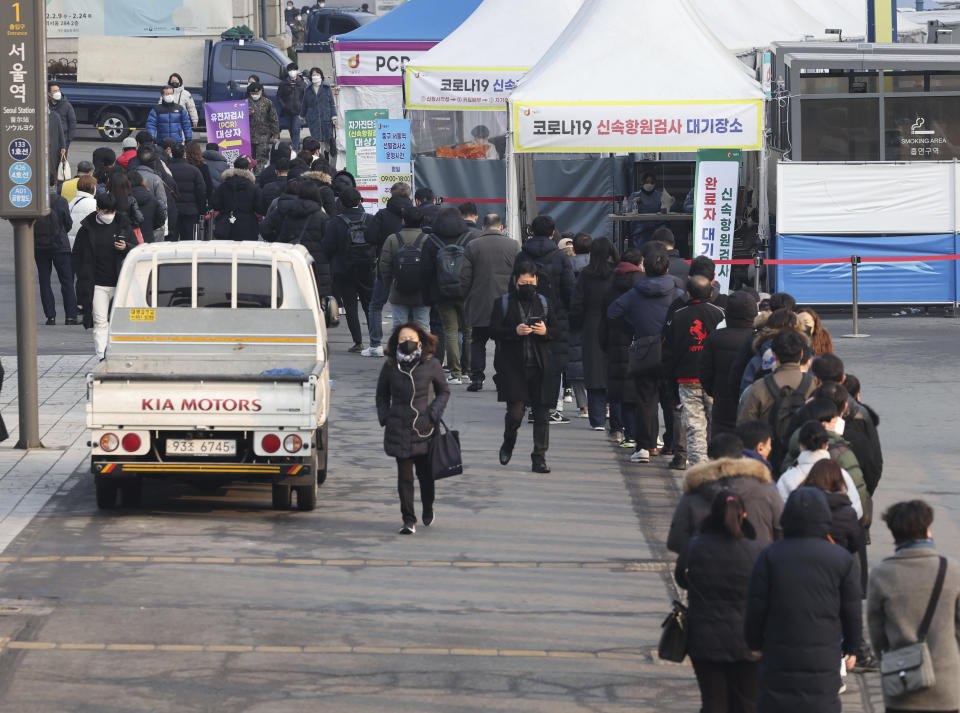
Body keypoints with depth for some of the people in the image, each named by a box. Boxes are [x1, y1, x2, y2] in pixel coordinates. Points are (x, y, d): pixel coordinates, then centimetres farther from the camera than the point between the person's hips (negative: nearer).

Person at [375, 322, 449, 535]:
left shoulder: (431, 365, -1)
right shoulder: (390, 366, 4)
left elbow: (444, 391, 10)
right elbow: (382, 394, 17)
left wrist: (434, 413, -3)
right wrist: (384, 416, 4)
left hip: (424, 428, -1)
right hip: (399, 428, 1)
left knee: (425, 472, 6)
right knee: (404, 474, -2)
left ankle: (428, 510, 33)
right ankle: (408, 520, 4)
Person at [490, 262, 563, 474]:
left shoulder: (544, 303, 12)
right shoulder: (503, 303, 3)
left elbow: (559, 332, 12)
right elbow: (494, 331, -4)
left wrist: (546, 331, -10)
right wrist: (515, 331, -20)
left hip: (540, 367, 3)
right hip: (513, 367, -3)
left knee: (542, 413, -1)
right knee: (515, 412, -9)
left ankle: (539, 457, 6)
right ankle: (508, 444, 22)